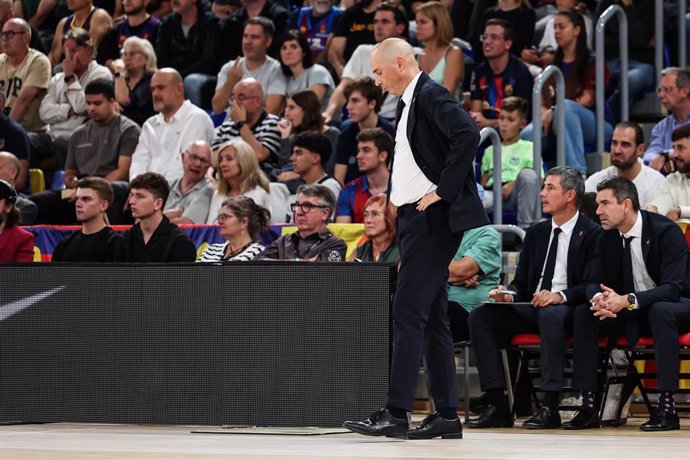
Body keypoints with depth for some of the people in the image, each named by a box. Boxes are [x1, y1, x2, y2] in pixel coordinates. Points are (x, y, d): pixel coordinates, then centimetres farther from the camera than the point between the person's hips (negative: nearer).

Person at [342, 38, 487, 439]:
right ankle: (447, 415, 13)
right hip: (417, 219, 11)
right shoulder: (412, 101, 18)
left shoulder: (431, 95, -12)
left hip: (433, 219, -11)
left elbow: (468, 135, -27)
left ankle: (397, 413, -12)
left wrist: (443, 190, -22)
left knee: (409, 313, -11)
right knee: (432, 318, 10)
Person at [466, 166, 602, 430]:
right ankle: (496, 405, -20)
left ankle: (550, 408, -37)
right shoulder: (536, 233, 19)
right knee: (480, 316, -16)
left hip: (567, 308, -6)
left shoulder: (592, 234, -1)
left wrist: (560, 295, -28)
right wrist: (509, 295, -6)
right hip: (530, 307, 6)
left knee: (550, 315, -40)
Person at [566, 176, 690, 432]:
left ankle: (667, 406, -37)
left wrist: (627, 300, -39)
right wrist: (598, 299, -26)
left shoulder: (666, 231, -20)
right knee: (582, 313, -14)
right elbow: (595, 281, 0)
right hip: (633, 314, 6)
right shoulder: (608, 236, -1)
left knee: (660, 311, -39)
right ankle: (588, 406, -17)